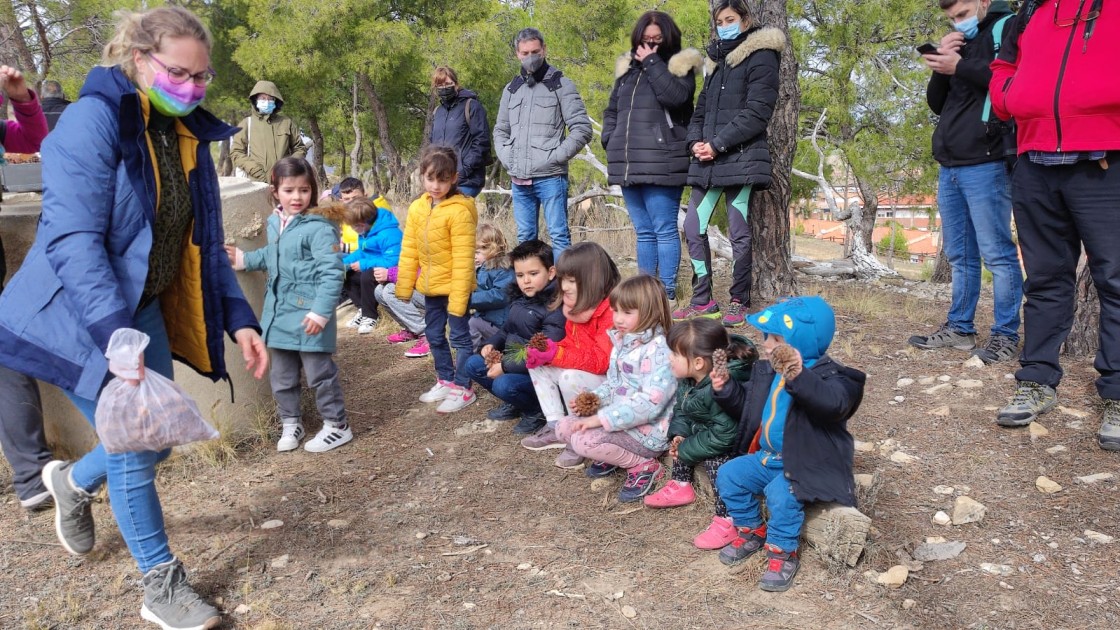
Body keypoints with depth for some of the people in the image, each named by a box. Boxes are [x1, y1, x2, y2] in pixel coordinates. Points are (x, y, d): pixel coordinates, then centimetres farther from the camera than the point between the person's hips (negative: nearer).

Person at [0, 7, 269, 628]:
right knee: (135, 450, -1)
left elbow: (205, 246, 8)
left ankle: (73, 482, 45)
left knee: (153, 441, 12)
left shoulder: (189, 136, 4)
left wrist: (239, 320, -1)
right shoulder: (93, 120, -19)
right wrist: (117, 338, -35)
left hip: (146, 312, 7)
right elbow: (73, 240, -27)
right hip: (84, 320, -7)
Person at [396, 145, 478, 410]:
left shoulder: (459, 211, -19)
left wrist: (458, 298, -21)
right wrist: (404, 287, 5)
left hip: (454, 287, -7)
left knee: (459, 336, 5)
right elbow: (409, 251, 6)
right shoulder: (417, 208, 2)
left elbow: (463, 259, -20)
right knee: (434, 336, 19)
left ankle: (462, 387, 19)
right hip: (431, 286, 7)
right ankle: (445, 381, 35)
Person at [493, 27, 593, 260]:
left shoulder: (560, 84, 1)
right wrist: (506, 158, 8)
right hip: (519, 180, 5)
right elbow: (500, 130, 25)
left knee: (559, 235, -5)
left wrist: (555, 157, -11)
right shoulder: (511, 89, 16)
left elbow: (582, 129, -4)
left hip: (550, 178, -5)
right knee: (525, 237, 10)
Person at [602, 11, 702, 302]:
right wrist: (611, 140, 9)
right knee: (644, 232, 11)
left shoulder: (679, 66, 3)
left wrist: (652, 63, -9)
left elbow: (675, 96, -18)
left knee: (664, 230, -6)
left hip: (661, 165, -6)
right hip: (629, 165, 6)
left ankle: (667, 293, -1)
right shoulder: (627, 68, 19)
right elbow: (611, 110, 26)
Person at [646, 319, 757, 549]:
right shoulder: (688, 379, -11)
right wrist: (679, 435, -14)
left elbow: (724, 434, -35)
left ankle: (728, 520, -19)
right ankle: (681, 485, 23)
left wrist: (687, 449, -24)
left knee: (714, 459, -29)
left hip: (736, 441, -10)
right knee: (680, 439, 8)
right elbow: (681, 409, 5)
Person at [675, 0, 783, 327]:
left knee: (738, 232, -4)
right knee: (693, 226, 2)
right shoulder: (716, 60, 23)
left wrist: (718, 144, -15)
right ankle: (703, 301, 10)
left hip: (741, 158, -7)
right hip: (707, 160, 7)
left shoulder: (760, 57, 0)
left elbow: (757, 112, -11)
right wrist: (695, 142, 0)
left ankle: (739, 303, 7)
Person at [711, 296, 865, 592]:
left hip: (807, 463, -8)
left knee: (781, 493, -31)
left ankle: (783, 553, -6)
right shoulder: (767, 372, 7)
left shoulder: (827, 375, -18)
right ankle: (751, 532, 18)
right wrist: (726, 389, 0)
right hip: (768, 456, 8)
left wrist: (799, 378, -59)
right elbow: (746, 406, 20)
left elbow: (833, 402, -42)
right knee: (729, 475, -3)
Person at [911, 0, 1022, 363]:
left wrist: (960, 67, -11)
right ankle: (959, 329, 16)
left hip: (986, 165, -8)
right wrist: (941, 66, 3)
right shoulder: (958, 46, 24)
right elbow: (936, 104, 20)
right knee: (960, 256, 10)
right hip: (950, 167, 8)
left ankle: (1006, 335, -1)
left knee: (997, 253, -6)